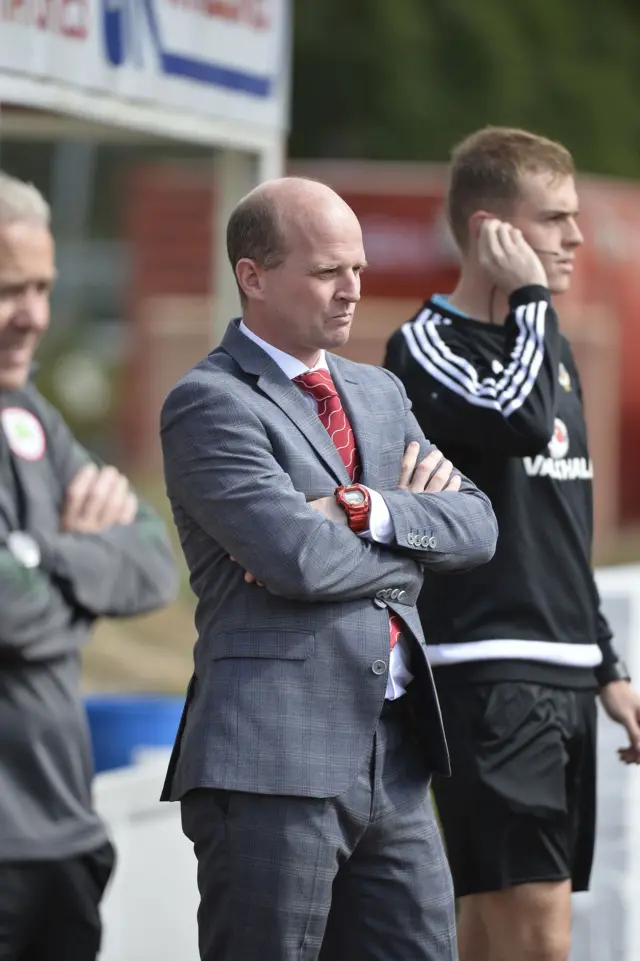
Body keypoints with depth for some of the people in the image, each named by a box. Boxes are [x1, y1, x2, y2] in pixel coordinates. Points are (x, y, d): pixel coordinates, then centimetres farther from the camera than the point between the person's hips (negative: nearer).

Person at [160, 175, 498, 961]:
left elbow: (476, 528, 7)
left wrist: (364, 510, -9)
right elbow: (300, 560, -18)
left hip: (393, 762, 7)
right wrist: (413, 532, -1)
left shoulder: (379, 393, 19)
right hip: (273, 765, -7)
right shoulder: (209, 403, -6)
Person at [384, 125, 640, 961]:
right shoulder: (427, 345, -6)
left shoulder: (551, 350, 19)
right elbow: (523, 418, -26)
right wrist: (530, 297, -11)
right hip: (487, 671, -8)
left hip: (565, 674, 8)